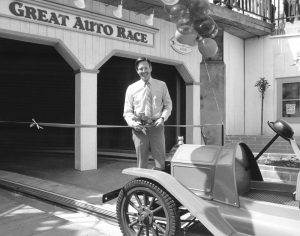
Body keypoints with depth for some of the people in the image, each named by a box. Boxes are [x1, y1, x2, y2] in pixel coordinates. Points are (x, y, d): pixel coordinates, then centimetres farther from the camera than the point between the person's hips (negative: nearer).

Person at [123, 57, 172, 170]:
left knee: (160, 160, 0)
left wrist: (163, 118, -7)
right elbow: (127, 111, 6)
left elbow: (168, 105, 12)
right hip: (139, 127, 0)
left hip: (156, 126, 0)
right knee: (142, 162, 6)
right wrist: (133, 123, -13)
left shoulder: (161, 85, 6)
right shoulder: (131, 88, 4)